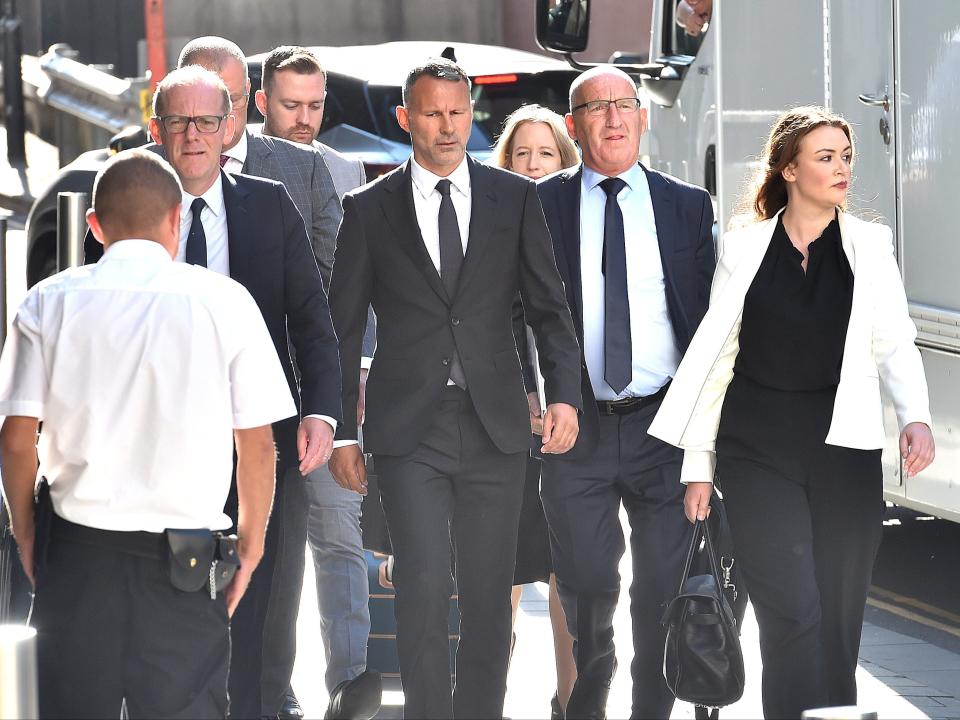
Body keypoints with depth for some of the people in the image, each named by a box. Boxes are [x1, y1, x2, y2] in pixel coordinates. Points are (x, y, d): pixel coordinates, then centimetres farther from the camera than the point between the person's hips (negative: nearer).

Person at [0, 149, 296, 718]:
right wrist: (252, 543, 12)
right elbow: (257, 444, -1)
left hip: (77, 549, 1)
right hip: (184, 562, -1)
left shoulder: (50, 303, 1)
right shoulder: (225, 302, -2)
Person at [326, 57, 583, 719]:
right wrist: (341, 433, 3)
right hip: (409, 429, -2)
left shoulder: (514, 198, 8)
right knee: (424, 586, -12)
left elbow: (549, 307, 7)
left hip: (495, 424, 2)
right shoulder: (370, 209, 5)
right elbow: (342, 329, 7)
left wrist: (564, 393, -8)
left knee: (489, 594, 6)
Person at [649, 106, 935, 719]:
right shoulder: (745, 249, 5)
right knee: (793, 613, -12)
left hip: (844, 454, 1)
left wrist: (916, 417, -21)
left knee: (839, 617, 3)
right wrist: (698, 465, 5)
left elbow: (895, 343, -2)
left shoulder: (869, 247, 7)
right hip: (759, 453, -1)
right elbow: (715, 357, 8)